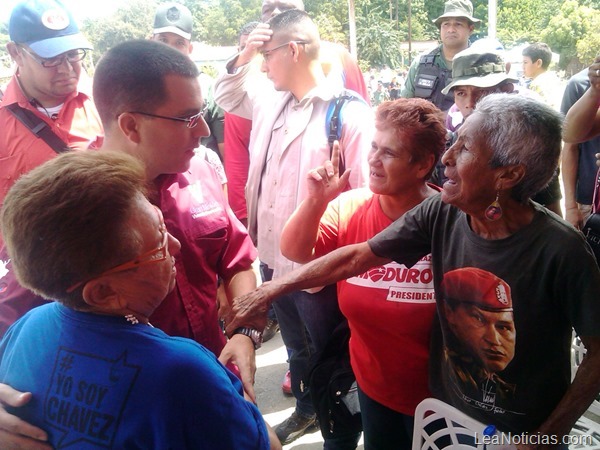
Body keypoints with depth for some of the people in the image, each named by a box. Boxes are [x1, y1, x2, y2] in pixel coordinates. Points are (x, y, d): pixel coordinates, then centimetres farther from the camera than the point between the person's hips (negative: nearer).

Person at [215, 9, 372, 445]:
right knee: (297, 347, 27)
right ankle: (306, 409, 51)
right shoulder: (272, 103, 5)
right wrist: (243, 56, 6)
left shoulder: (350, 113, -20)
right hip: (274, 259, 7)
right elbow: (227, 96, 24)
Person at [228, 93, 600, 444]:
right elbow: (355, 258, -10)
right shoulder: (440, 215, -16)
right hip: (445, 410, 4)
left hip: (520, 433, -3)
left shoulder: (562, 253, -26)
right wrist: (273, 290, -6)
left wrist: (548, 436, -12)